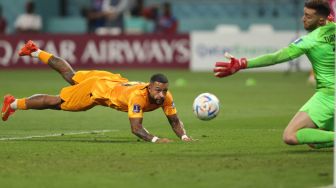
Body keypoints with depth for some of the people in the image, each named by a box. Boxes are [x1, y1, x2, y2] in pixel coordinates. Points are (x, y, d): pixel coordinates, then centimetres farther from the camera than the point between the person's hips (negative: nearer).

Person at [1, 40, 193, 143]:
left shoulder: (165, 97, -27)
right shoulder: (138, 96, -45)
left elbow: (174, 120, -18)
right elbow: (136, 128, -47)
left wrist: (184, 136, -36)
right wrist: (155, 140, -60)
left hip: (115, 81, 6)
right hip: (97, 87, -6)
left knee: (70, 76, 30)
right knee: (56, 102, 10)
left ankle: (35, 51, 51)